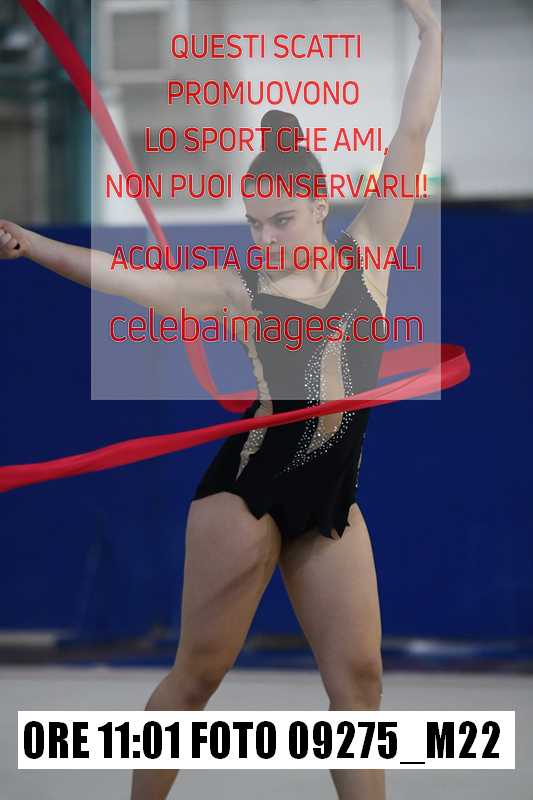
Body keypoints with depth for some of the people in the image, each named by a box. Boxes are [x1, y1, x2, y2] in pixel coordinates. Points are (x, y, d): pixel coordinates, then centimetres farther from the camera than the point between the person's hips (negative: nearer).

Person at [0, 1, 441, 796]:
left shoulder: (366, 251, 5)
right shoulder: (240, 290, 0)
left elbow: (411, 138, 2)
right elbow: (122, 277, -5)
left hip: (331, 503, 3)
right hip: (246, 488, -2)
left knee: (359, 677, -1)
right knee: (200, 669, 1)